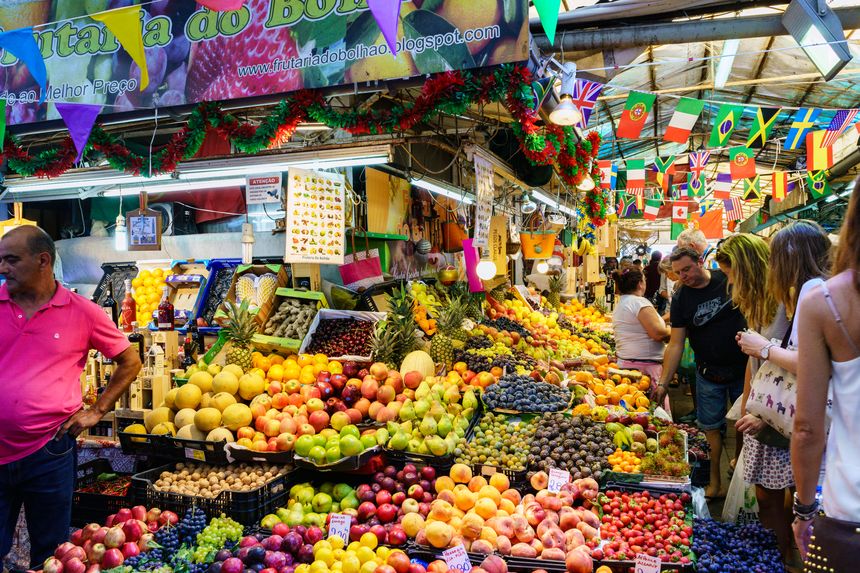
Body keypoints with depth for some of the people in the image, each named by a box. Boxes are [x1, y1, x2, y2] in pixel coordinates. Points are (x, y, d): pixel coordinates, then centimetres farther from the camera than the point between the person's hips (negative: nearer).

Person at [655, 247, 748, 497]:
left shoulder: (729, 280, -8)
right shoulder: (681, 299, -5)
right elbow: (676, 343, -5)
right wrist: (663, 383, -10)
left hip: (743, 367, 0)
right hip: (709, 375, 1)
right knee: (711, 428, 6)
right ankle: (715, 482, 19)